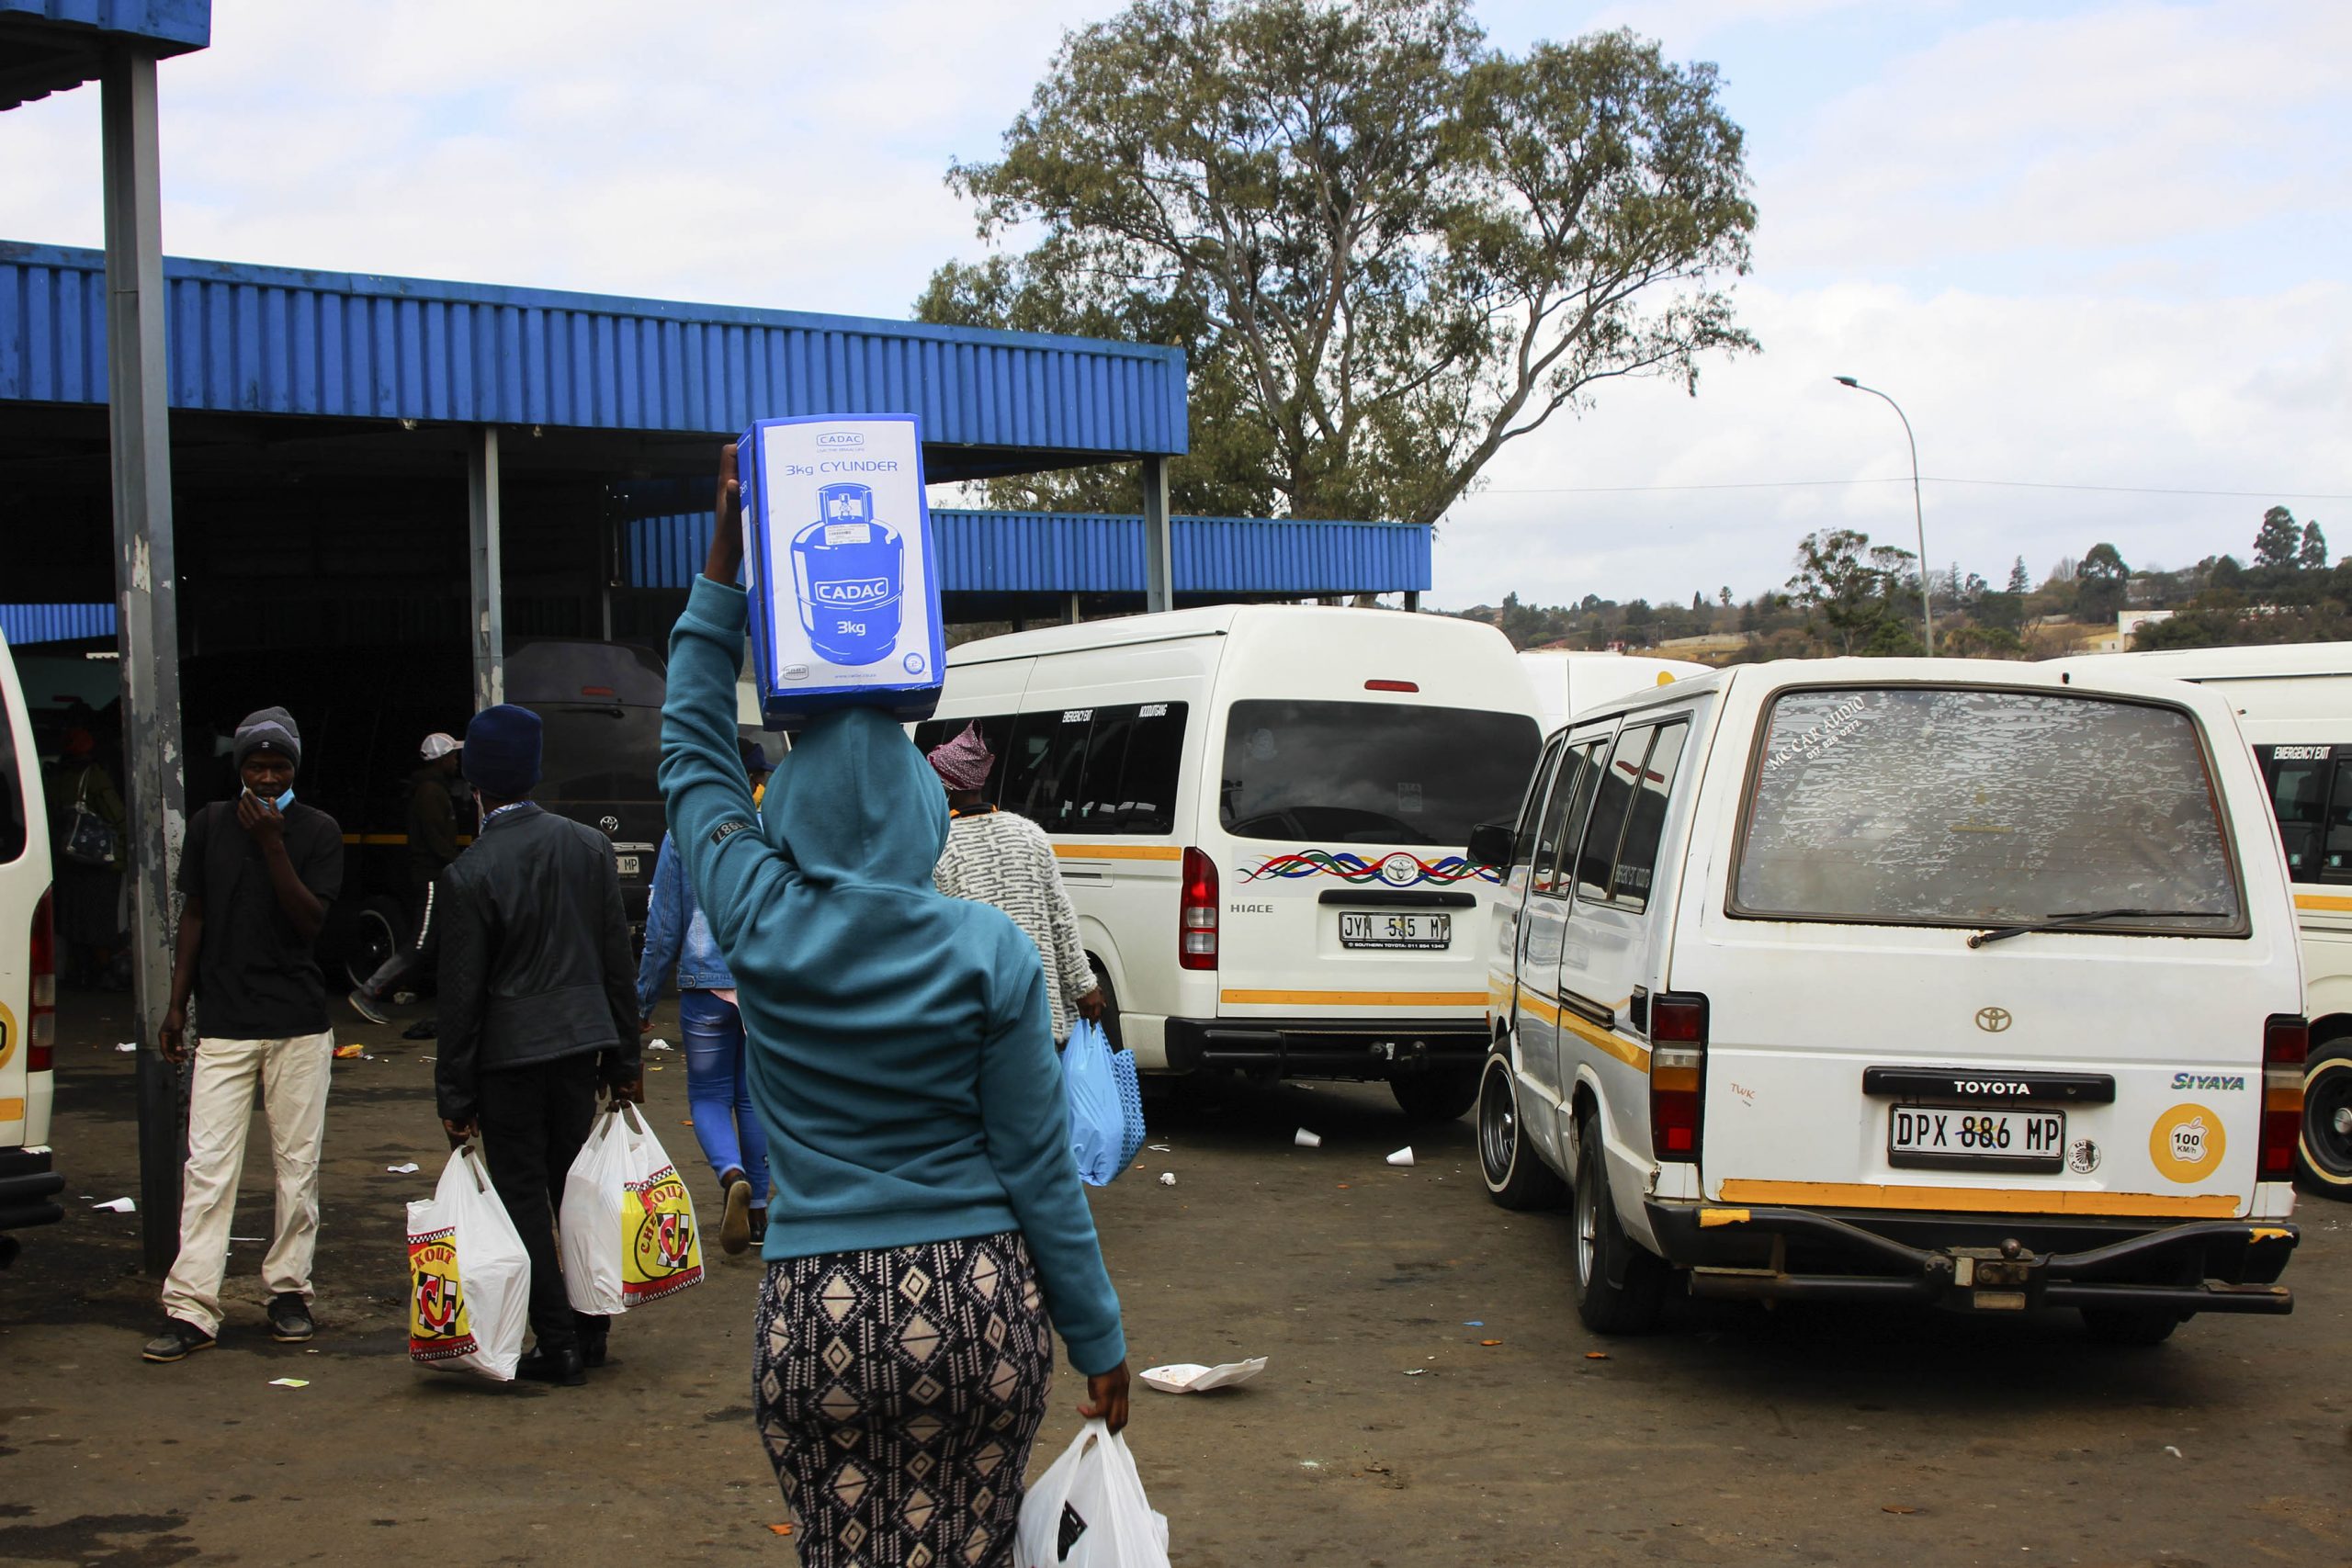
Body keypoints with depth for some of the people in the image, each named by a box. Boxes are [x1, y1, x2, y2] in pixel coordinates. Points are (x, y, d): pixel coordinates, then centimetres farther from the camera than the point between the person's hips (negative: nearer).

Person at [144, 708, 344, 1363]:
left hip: (299, 1023, -1)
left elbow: (311, 921, -8)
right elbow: (195, 916, 13)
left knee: (297, 1163, 3)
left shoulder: (318, 831, 1)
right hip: (223, 1023, 1)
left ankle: (288, 1291, 15)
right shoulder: (210, 825, 8)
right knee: (208, 1165, -6)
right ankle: (190, 1308, -7)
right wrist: (176, 1006, 10)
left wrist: (272, 843, -16)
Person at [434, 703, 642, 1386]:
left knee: (522, 1198, 4)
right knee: (575, 1188, 15)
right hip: (581, 1041, 5)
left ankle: (559, 1345, 5)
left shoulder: (468, 874, -14)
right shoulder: (588, 845, 1)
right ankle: (590, 1331, 21)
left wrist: (454, 1094, -3)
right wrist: (624, 1057, 14)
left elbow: (462, 994, -10)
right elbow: (618, 961, 6)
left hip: (509, 1054, -5)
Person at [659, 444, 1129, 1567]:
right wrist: (1100, 1341, 5)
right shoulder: (988, 952, -7)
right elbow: (1039, 1169, -4)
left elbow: (692, 754, 13)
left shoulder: (761, 926, -4)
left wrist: (722, 563, 15)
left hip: (816, 1317, 1)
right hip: (976, 1305, 0)